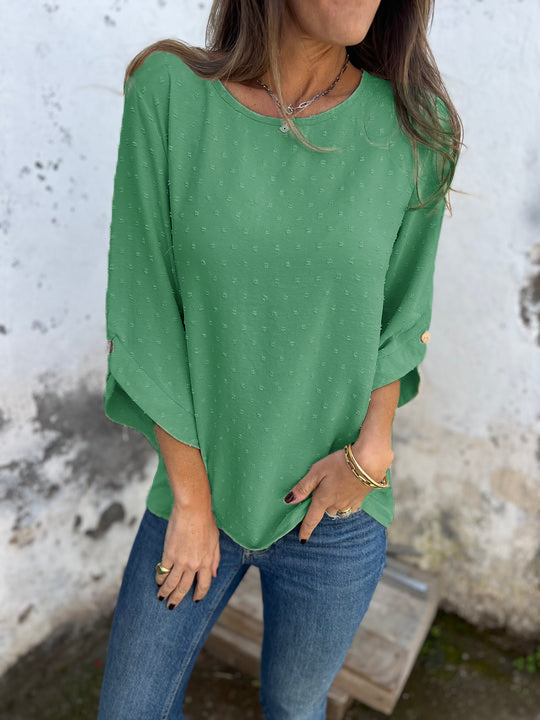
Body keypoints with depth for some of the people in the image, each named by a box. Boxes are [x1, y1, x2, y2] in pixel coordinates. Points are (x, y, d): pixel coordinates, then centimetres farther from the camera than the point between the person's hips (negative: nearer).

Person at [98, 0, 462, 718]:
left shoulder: (414, 125, -9)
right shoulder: (168, 93, -12)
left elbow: (399, 312, 2)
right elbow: (147, 313, -10)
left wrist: (372, 450, -12)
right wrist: (191, 496, -8)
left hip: (335, 506, 1)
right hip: (201, 489, 0)